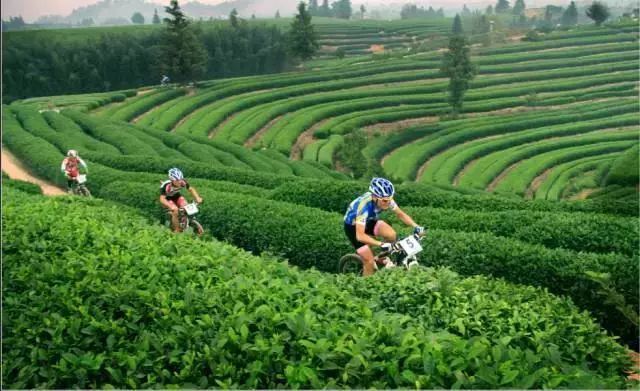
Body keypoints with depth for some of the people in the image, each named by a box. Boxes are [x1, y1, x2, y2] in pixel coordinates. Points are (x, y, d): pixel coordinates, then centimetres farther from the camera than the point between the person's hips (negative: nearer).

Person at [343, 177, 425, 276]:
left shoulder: (386, 199, -23)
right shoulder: (364, 205, -40)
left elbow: (400, 214, -8)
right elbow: (360, 236, -44)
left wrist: (416, 226, -23)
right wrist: (380, 244, -53)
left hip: (369, 221, 5)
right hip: (353, 226, -5)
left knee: (391, 235, -22)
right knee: (370, 262, -13)